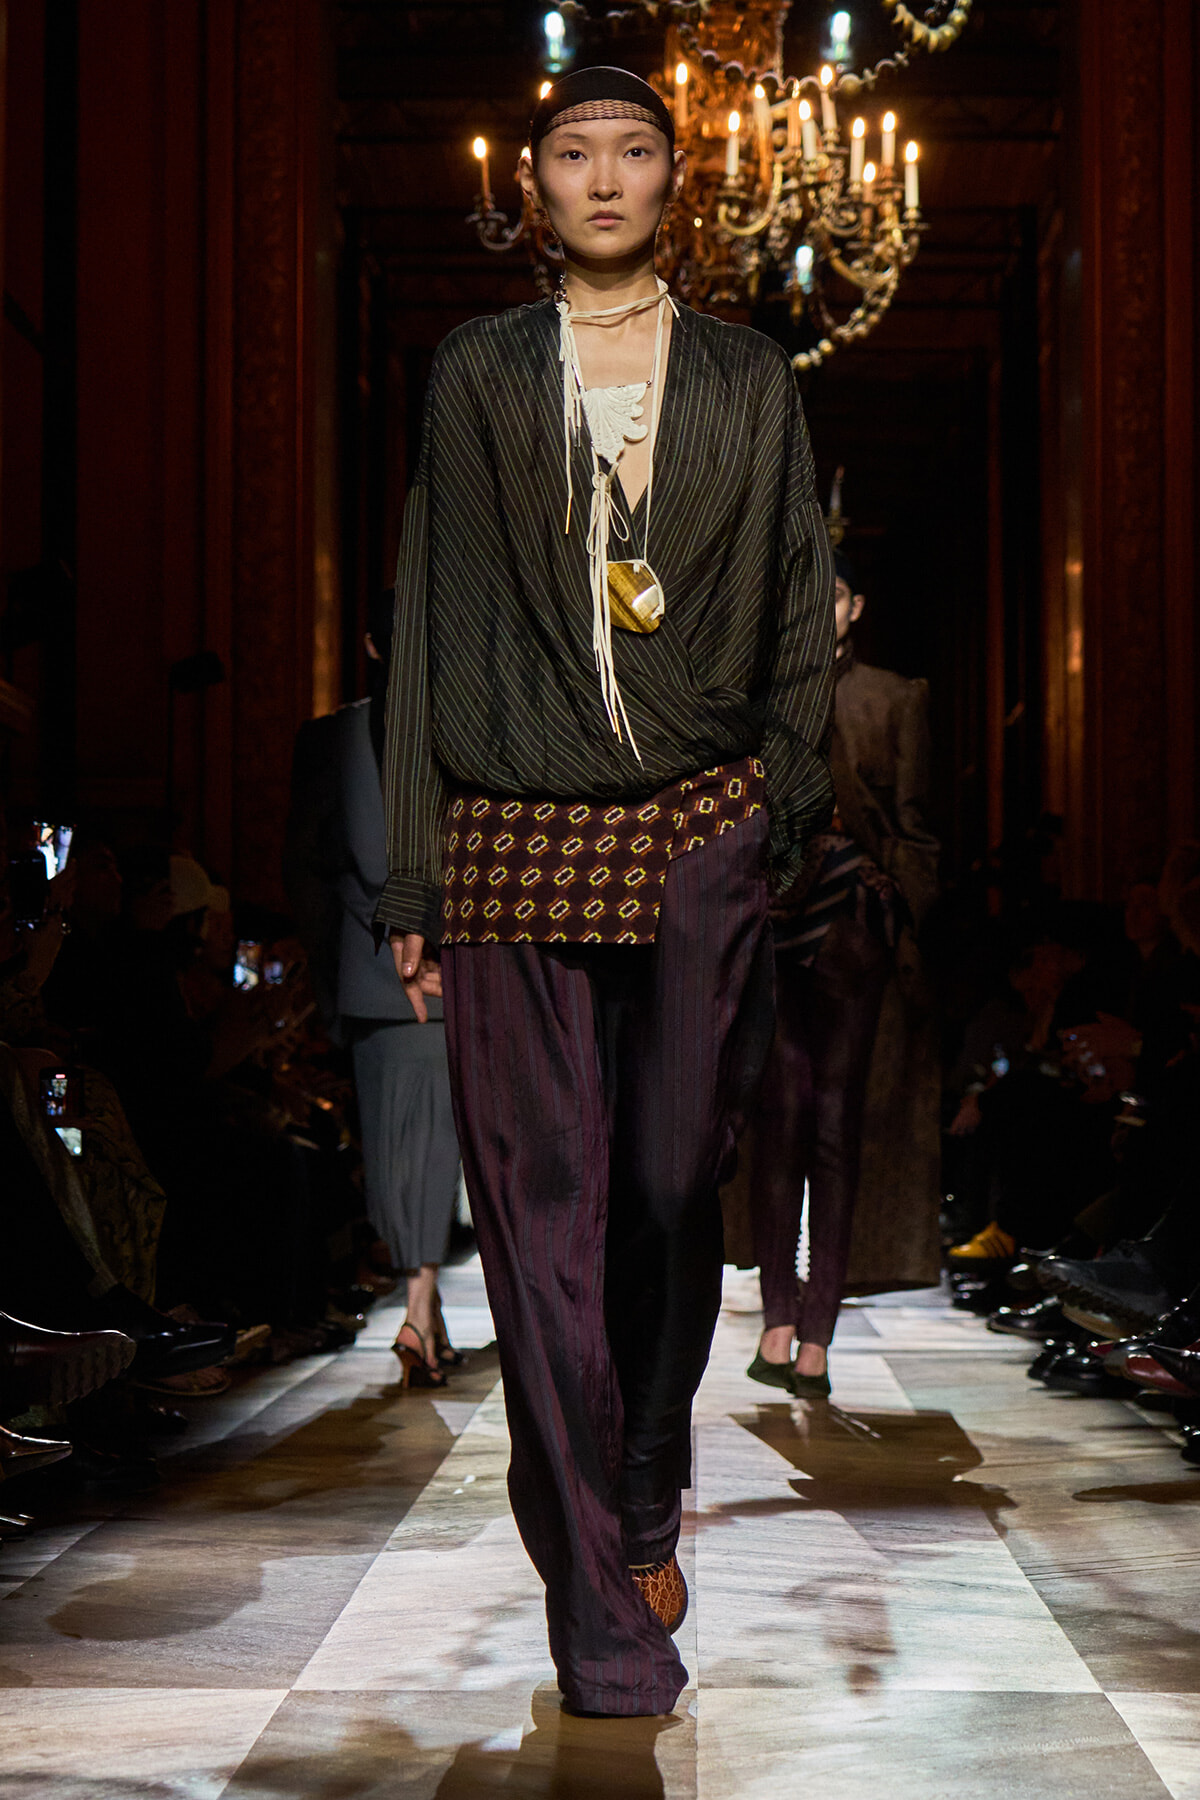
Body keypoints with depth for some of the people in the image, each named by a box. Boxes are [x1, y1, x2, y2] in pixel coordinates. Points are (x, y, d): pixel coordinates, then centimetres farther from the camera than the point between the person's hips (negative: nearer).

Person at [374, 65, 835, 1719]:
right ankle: (592, 1586, 4)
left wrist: (786, 827, 1)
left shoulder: (748, 379, 11)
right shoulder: (477, 373, 10)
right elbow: (429, 626, 6)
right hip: (516, 832, 0)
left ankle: (647, 1512, 26)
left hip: (700, 833, 1)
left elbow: (798, 621, 10)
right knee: (544, 1210, -3)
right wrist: (415, 874, 1)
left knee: (673, 1192, 3)